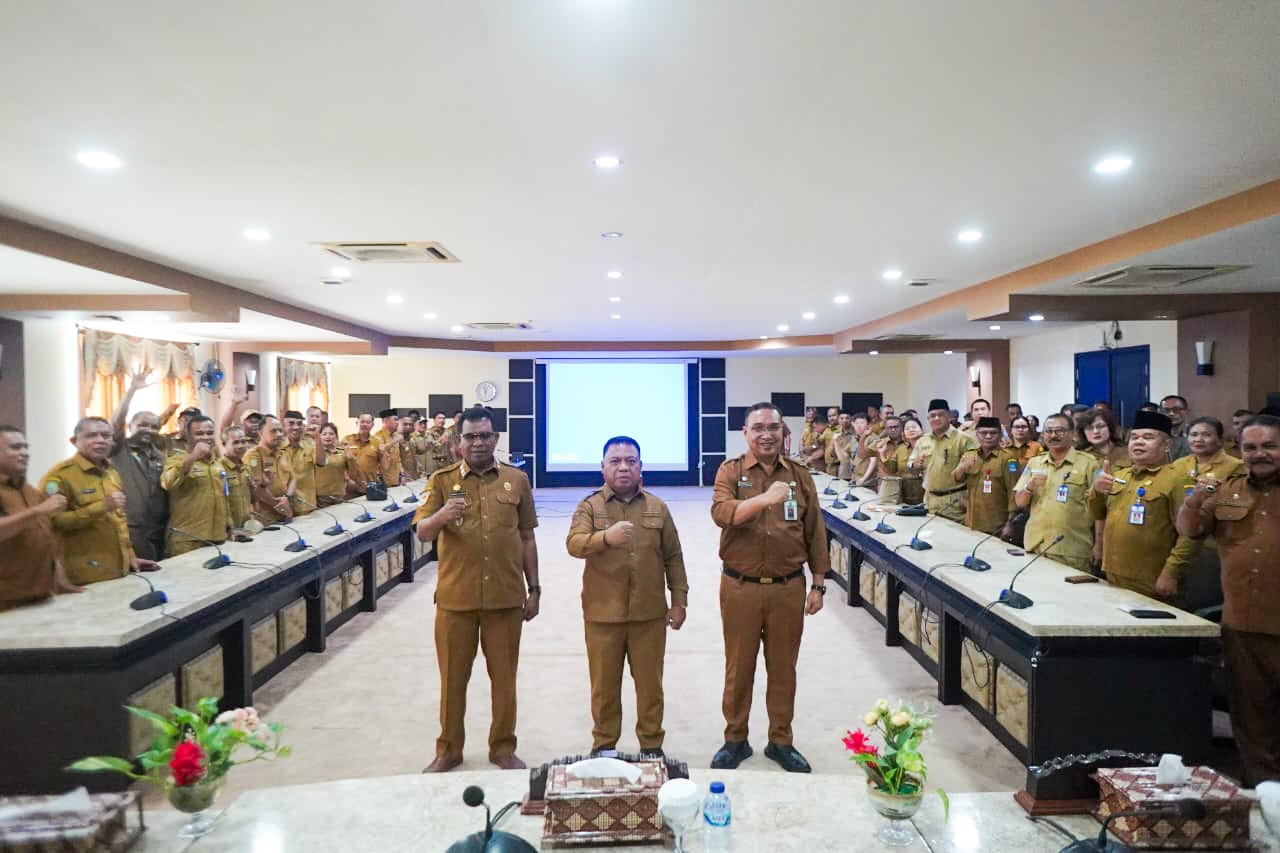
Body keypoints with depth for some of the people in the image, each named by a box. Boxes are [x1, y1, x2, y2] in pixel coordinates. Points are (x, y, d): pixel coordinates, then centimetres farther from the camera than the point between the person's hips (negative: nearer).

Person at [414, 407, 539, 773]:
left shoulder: (517, 479, 3)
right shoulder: (441, 480, 0)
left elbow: (526, 538, 7)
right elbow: (421, 533, -8)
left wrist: (534, 588, 5)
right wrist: (440, 516, -30)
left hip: (506, 596, 1)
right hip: (455, 597, 0)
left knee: (504, 675, 10)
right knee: (453, 676, 11)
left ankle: (503, 747, 27)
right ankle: (448, 750, 28)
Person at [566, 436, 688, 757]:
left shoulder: (657, 507, 5)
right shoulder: (589, 506, -1)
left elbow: (673, 557, 8)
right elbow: (573, 544, -17)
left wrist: (679, 600, 5)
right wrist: (605, 537, -35)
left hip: (649, 612, 1)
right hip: (602, 612, -1)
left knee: (650, 683, 11)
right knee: (604, 684, 10)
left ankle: (652, 745, 26)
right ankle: (603, 746, 26)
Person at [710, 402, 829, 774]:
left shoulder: (799, 475, 4)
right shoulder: (730, 471, -4)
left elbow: (815, 532, 8)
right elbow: (721, 513, -23)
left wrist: (819, 584, 6)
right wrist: (765, 498, -38)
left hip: (788, 588, 2)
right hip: (740, 588, -2)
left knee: (783, 668, 14)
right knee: (739, 667, 12)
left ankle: (781, 741, 31)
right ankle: (735, 740, 29)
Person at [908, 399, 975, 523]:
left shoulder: (963, 439, -7)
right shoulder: (922, 441, 11)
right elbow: (912, 465, 18)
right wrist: (915, 465, -3)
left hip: (954, 501, -5)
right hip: (929, 499, 5)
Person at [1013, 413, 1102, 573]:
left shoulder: (1088, 463, -3)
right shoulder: (1034, 462, 10)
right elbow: (1019, 502, 10)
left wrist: (1099, 547, -7)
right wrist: (1029, 487, -11)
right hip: (1034, 546, 4)